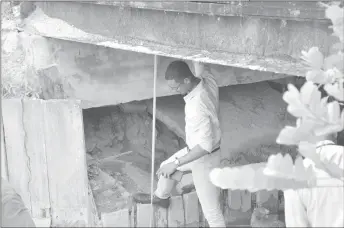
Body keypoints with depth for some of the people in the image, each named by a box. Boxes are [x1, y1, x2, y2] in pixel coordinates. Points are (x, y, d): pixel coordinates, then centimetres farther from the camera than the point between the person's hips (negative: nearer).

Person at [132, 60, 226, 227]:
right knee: (166, 167, 29)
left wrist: (176, 164, -31)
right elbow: (200, 65, 10)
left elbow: (205, 146, -37)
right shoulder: (208, 80, -14)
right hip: (196, 148, 10)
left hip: (205, 158, -9)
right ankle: (161, 197, 59)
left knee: (210, 208, 6)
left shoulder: (197, 107, -39)